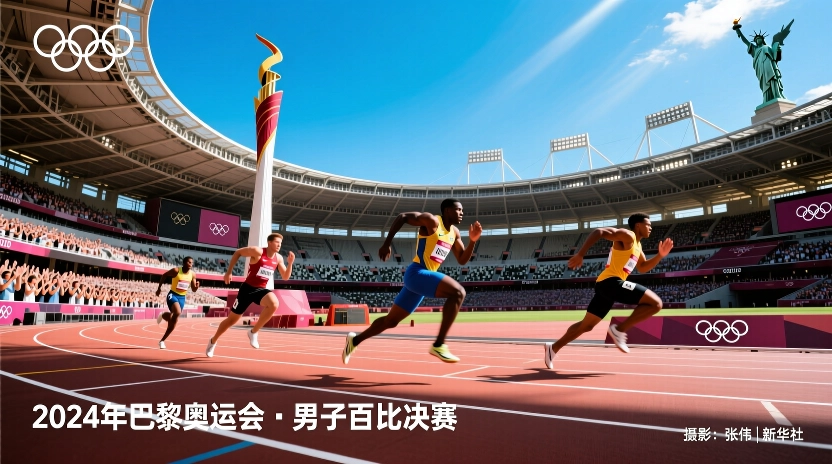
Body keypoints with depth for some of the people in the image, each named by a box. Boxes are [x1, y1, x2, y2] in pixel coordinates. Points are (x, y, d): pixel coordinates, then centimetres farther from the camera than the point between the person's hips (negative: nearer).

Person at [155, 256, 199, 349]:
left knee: (174, 320, 7)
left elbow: (193, 290, 5)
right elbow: (164, 276, 3)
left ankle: (162, 340, 25)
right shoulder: (176, 270, -14)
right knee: (177, 312, -32)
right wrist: (159, 288, 3)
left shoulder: (192, 274, -2)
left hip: (182, 297, 4)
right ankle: (163, 315, -1)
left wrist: (197, 286, -18)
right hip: (173, 295, -4)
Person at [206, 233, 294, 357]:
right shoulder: (257, 251, -16)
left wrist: (290, 263, -14)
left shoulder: (278, 258, -1)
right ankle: (213, 341, 37)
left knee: (274, 304, -30)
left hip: (261, 289, 3)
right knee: (232, 319, 8)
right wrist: (229, 272, -5)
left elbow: (285, 277, 3)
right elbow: (237, 253, -4)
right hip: (248, 288, -3)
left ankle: (253, 332, -11)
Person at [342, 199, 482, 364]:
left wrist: (472, 240, 1)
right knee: (458, 292, -24)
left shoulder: (454, 232, 14)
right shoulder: (432, 221, -9)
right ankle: (439, 345, -21)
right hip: (417, 273, -9)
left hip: (423, 277, 9)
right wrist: (386, 244, -12)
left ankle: (355, 340, 34)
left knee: (391, 320, 16)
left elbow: (462, 259, 17)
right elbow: (402, 216, -8)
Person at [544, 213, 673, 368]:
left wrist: (660, 255, 16)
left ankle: (553, 348, 19)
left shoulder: (637, 245, 24)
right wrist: (580, 254, -26)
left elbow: (643, 268, 31)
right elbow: (598, 232, -17)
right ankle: (619, 329, -10)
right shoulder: (627, 236, -6)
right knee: (655, 303, -12)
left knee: (586, 325, 14)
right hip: (611, 282, -10)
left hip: (605, 284, 10)